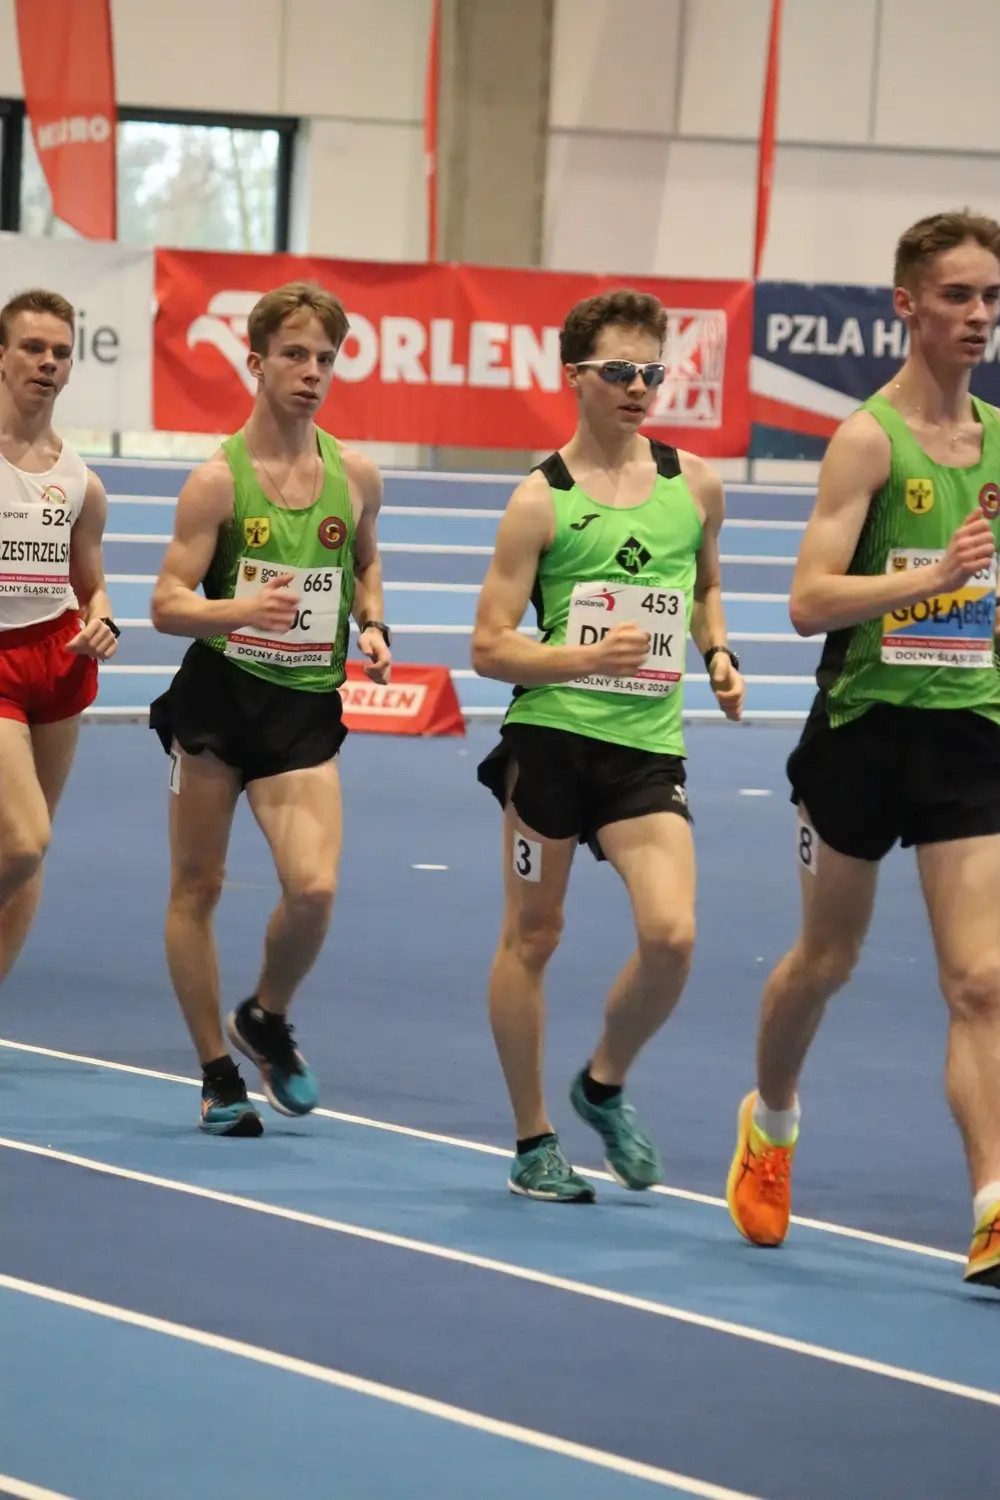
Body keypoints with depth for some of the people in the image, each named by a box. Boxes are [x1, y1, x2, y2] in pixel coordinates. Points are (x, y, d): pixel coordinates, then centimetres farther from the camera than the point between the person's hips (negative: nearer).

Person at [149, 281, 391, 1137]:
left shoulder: (356, 475, 3)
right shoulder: (219, 480, -9)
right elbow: (168, 605, -11)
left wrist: (372, 627, 5)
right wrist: (241, 610, -29)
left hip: (306, 707, 2)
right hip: (218, 692, -2)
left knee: (314, 888, -15)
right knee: (197, 888, 5)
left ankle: (267, 1020, 14)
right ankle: (218, 1073, 19)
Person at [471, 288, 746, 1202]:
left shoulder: (694, 484, 6)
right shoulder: (541, 501, -5)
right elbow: (489, 648, -5)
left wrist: (717, 653, 9)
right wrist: (588, 656, -20)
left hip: (649, 742, 3)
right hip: (550, 736, -2)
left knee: (672, 936, -14)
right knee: (532, 936, 6)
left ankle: (605, 1086, 14)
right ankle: (533, 1142, 20)